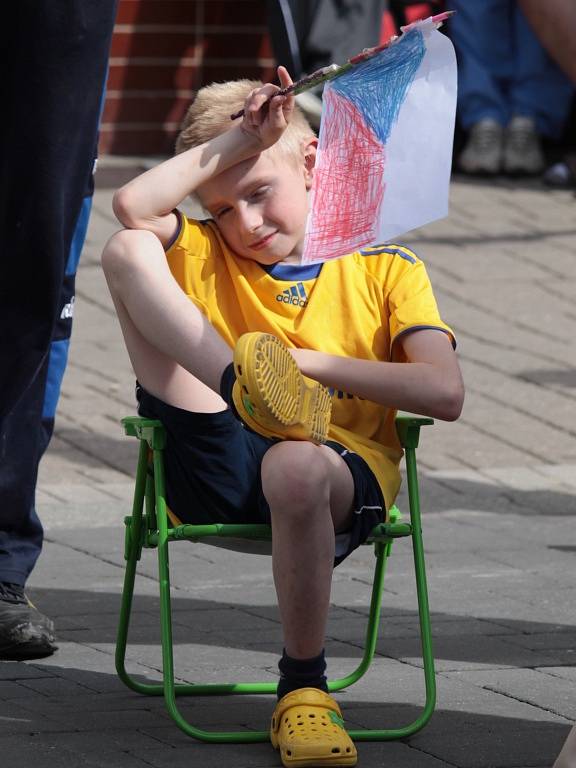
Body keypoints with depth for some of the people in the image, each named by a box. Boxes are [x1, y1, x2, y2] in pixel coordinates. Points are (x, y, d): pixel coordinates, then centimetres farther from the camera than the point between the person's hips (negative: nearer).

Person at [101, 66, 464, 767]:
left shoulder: (386, 269, 15)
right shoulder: (203, 254, 23)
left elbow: (445, 394, -1)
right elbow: (134, 205, -1)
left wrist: (310, 365, -5)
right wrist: (235, 139, 5)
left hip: (345, 474, -2)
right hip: (215, 472, 2)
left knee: (293, 467, -45)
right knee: (127, 252, -6)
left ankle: (303, 685, -22)